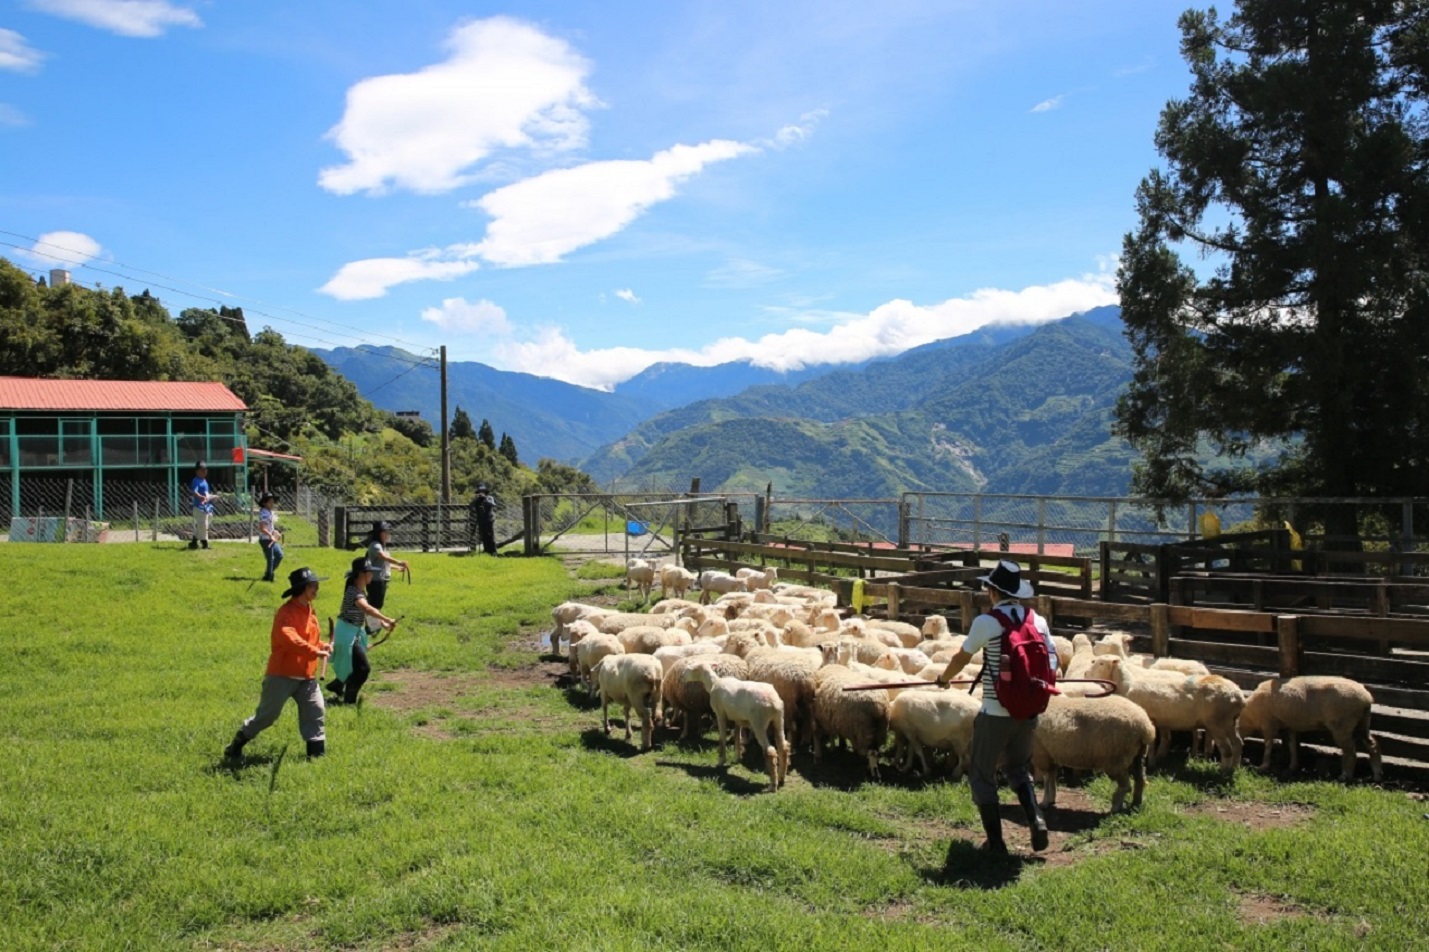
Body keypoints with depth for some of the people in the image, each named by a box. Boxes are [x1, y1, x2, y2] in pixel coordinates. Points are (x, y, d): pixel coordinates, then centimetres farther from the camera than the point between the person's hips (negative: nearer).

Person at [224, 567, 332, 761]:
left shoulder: (309, 610, 13)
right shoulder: (287, 612, -16)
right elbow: (289, 639, -32)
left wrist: (322, 646, 5)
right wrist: (315, 651, -35)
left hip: (306, 676, 8)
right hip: (282, 675, -8)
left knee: (316, 712, 2)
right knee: (266, 715, 2)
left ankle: (317, 752, 8)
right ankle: (236, 746, 20)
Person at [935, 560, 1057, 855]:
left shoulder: (985, 622, -13)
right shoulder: (1038, 621, 1)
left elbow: (962, 658, -2)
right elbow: (1053, 661, 8)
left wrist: (943, 678, 18)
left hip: (995, 714, -5)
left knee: (982, 775, 10)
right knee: (1018, 769, 25)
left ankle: (995, 842, 11)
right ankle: (1035, 818, 4)